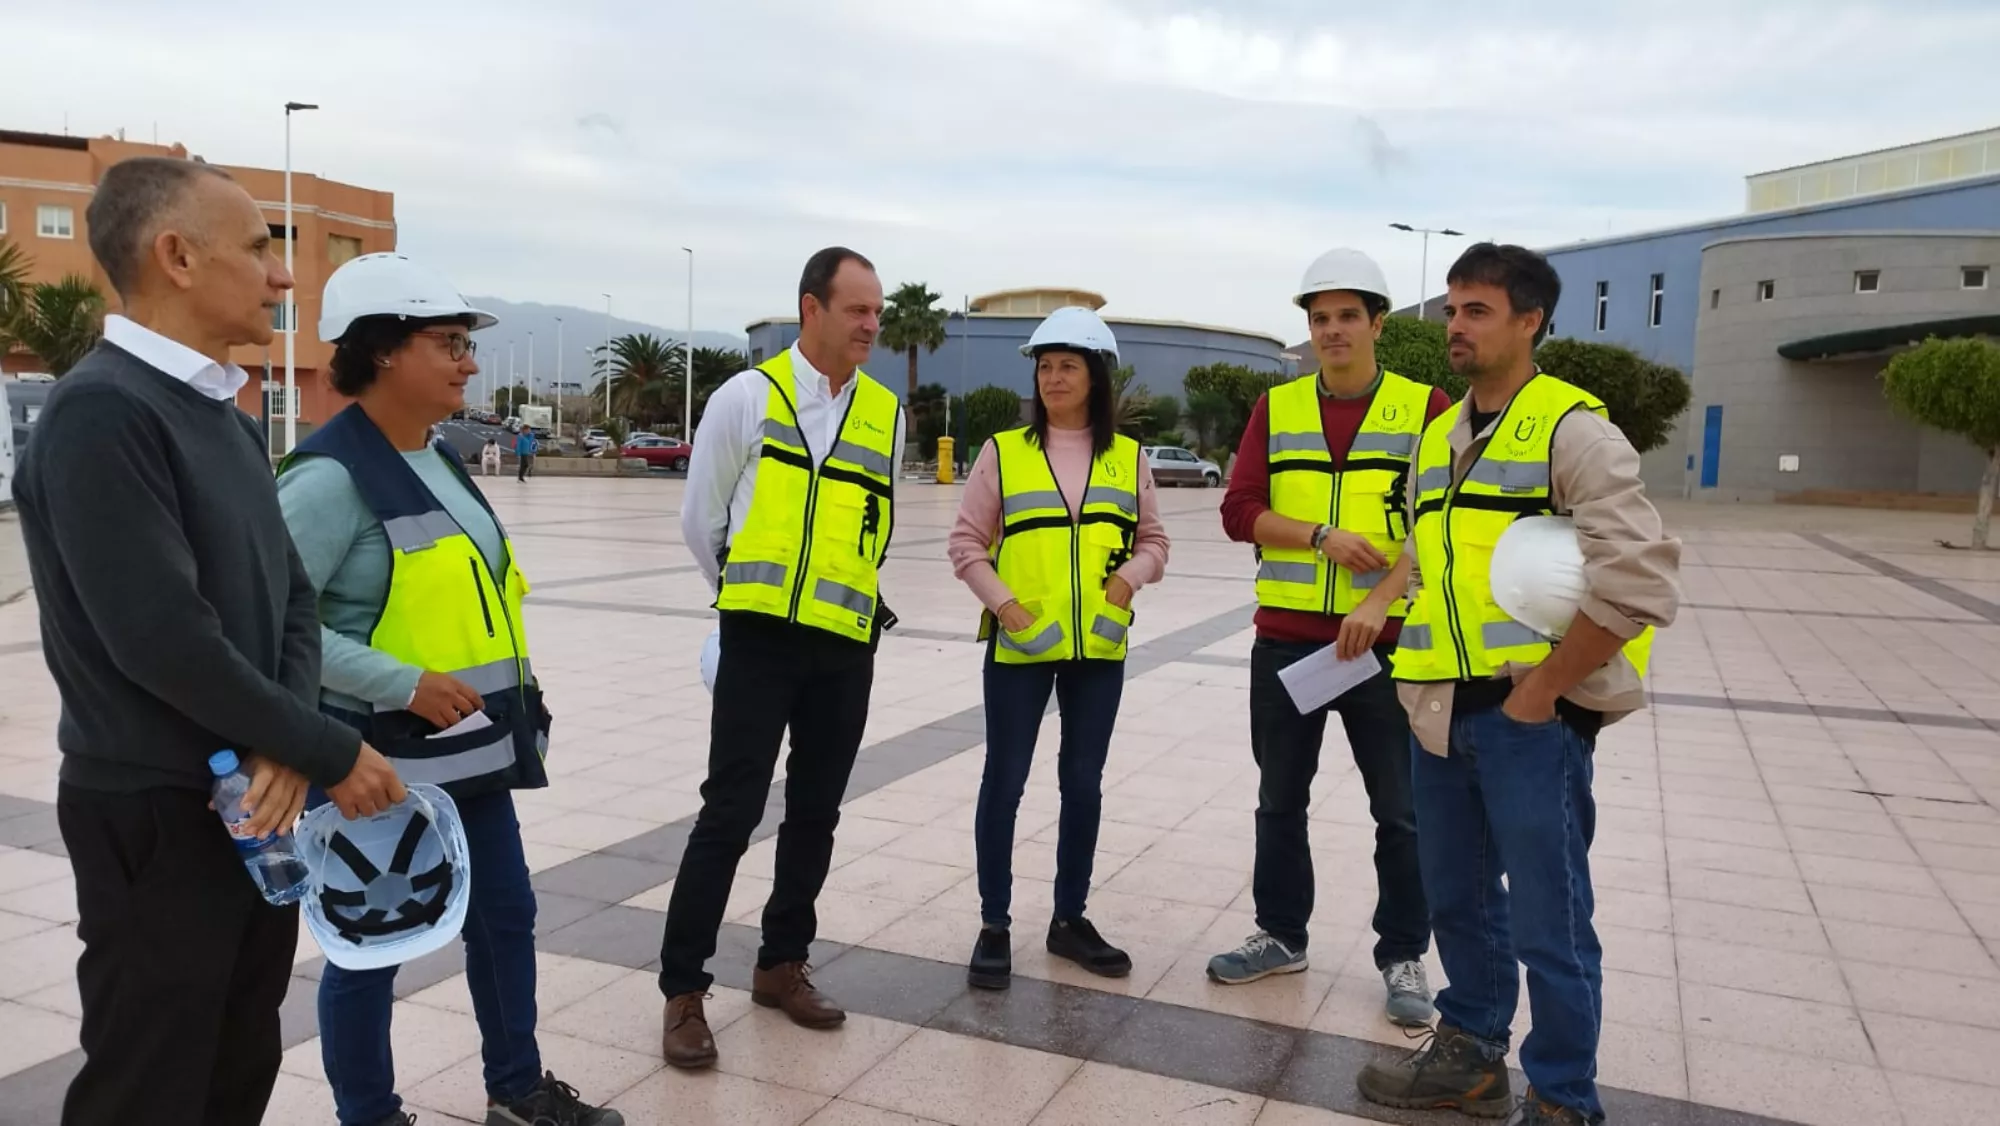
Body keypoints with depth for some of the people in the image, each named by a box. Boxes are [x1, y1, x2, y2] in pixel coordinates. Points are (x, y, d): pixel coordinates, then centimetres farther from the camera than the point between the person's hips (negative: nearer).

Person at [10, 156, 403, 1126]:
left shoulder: (224, 414, 10)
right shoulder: (101, 410, -19)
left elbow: (291, 595, 7)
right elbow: (163, 640, -25)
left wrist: (288, 747, -10)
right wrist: (330, 752, -16)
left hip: (252, 801, 8)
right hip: (154, 817, -8)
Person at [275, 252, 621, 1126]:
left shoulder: (440, 458, 9)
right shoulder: (331, 476, -19)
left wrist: (513, 702, 16)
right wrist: (403, 685, -25)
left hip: (472, 747, 9)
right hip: (381, 757, -9)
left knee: (505, 914, 18)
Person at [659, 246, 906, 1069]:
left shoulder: (886, 412, 7)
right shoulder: (747, 396, -3)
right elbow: (701, 519, 4)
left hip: (848, 646, 4)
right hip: (762, 639, -4)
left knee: (816, 813, 12)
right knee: (730, 812, -2)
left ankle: (781, 965, 29)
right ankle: (683, 991, 10)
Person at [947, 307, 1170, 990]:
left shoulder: (1128, 457, 5)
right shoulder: (1003, 452, -2)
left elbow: (1153, 542, 10)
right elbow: (967, 543, 0)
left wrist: (1130, 575, -11)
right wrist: (1004, 604, -13)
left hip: (1100, 647, 3)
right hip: (1018, 645, -2)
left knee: (1084, 782, 11)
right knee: (1005, 781, 3)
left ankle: (1070, 919, 27)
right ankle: (994, 926, 17)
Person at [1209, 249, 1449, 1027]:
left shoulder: (1426, 407, 0)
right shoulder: (1275, 408, 7)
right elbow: (1239, 512, -1)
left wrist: (1381, 598, -19)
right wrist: (1323, 537, -14)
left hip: (1386, 640, -2)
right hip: (1284, 639, 3)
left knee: (1400, 810, 5)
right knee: (1280, 799, 13)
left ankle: (1404, 956, 21)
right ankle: (1281, 935, 29)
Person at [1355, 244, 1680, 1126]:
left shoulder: (1572, 430, -10)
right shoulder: (1438, 438, 13)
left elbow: (1642, 578, -18)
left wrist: (1544, 690, -16)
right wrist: (1421, 672, 8)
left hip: (1530, 716, -7)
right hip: (1442, 712, 7)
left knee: (1546, 922, 3)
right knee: (1458, 900, 18)